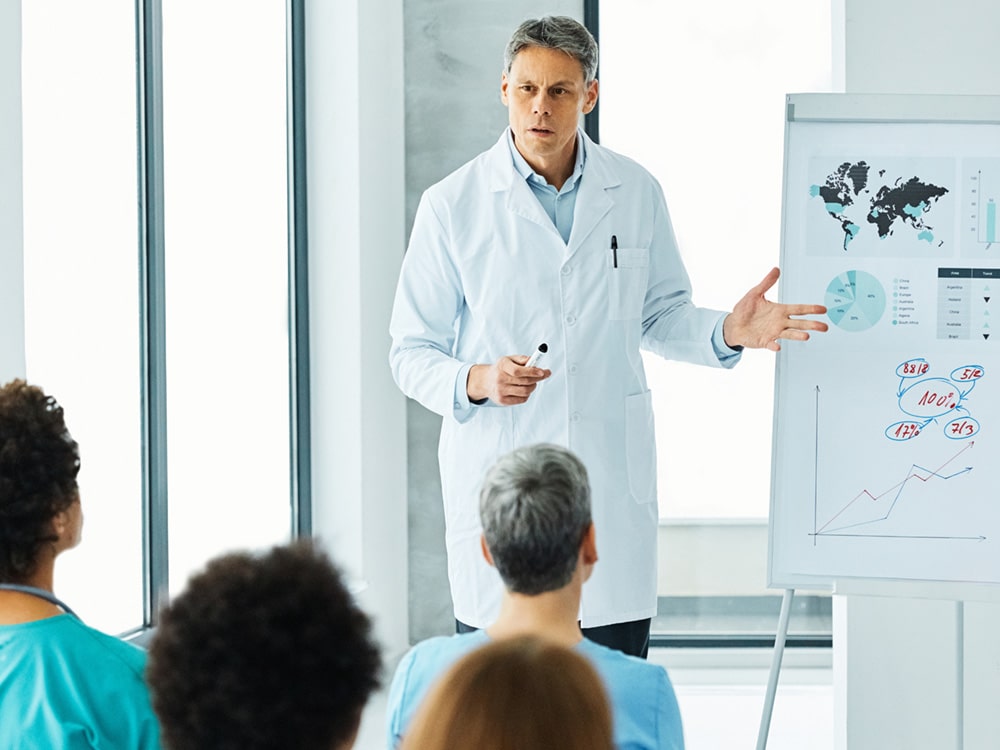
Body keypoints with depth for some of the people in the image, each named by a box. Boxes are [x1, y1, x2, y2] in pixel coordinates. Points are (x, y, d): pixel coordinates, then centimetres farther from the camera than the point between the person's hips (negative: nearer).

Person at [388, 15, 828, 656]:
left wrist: (729, 331, -2)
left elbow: (661, 316, 18)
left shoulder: (637, 194, 6)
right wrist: (477, 382, -19)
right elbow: (412, 353, 0)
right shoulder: (453, 205, -3)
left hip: (612, 477, 2)